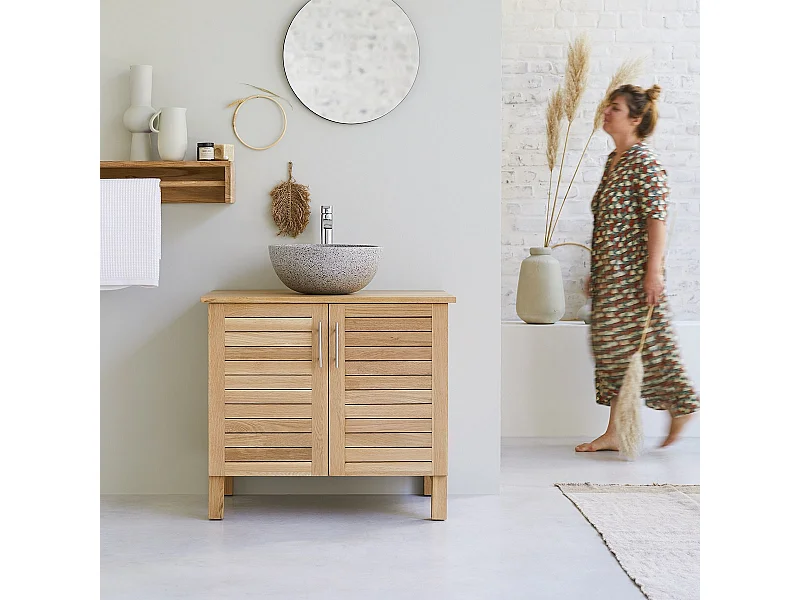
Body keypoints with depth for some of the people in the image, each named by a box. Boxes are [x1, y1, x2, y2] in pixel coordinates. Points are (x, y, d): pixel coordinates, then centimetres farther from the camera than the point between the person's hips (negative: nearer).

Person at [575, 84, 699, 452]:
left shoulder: (645, 163, -12)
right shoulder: (613, 160, 15)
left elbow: (657, 218, -18)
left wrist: (654, 270, -23)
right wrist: (595, 274, 20)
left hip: (633, 273, -9)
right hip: (609, 274, 9)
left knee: (641, 347, -3)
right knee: (613, 351, 9)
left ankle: (681, 408, 17)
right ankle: (615, 432, 14)